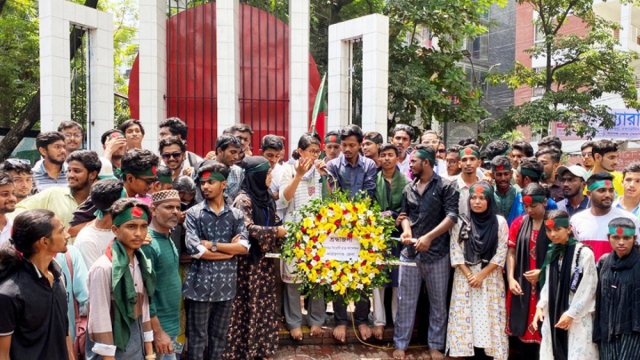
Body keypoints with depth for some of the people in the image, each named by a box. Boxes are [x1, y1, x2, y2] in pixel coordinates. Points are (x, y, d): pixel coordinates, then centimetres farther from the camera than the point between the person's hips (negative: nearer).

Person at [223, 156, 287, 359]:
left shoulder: (266, 197, 11)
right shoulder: (243, 199, -12)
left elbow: (274, 223, 18)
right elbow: (248, 228, -21)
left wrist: (283, 230, -2)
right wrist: (276, 232, -20)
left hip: (265, 259, 7)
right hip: (249, 260, -7)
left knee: (263, 304, 11)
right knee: (247, 305, -2)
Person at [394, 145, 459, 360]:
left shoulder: (445, 187, -4)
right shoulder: (409, 188, 11)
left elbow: (452, 217, -11)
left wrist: (429, 237, -19)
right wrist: (406, 229, -1)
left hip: (437, 253, -4)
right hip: (410, 251, 4)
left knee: (438, 302, 8)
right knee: (405, 301, 6)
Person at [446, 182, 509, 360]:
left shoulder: (500, 222, 1)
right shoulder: (461, 223, 4)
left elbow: (501, 253, -3)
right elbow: (455, 251, 0)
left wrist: (481, 275, -9)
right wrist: (469, 275, -9)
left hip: (490, 277, -1)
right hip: (465, 277, 1)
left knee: (490, 317, -3)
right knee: (466, 316, -1)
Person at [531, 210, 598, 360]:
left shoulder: (584, 253, -9)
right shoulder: (551, 254, 12)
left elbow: (588, 288, -11)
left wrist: (571, 314, -11)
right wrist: (540, 306, 2)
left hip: (578, 318, -6)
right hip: (553, 315, 6)